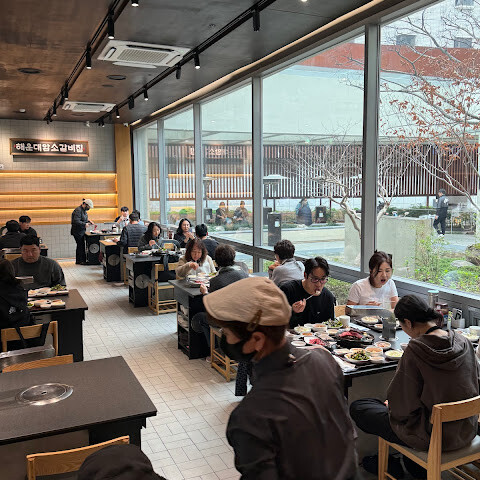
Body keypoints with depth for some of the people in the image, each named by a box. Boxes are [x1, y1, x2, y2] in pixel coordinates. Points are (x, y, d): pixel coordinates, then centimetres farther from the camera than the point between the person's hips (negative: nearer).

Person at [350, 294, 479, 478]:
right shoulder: (464, 342, -5)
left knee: (357, 408, 6)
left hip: (435, 438, -7)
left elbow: (405, 405, -19)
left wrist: (391, 404, 6)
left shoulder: (416, 350, -24)